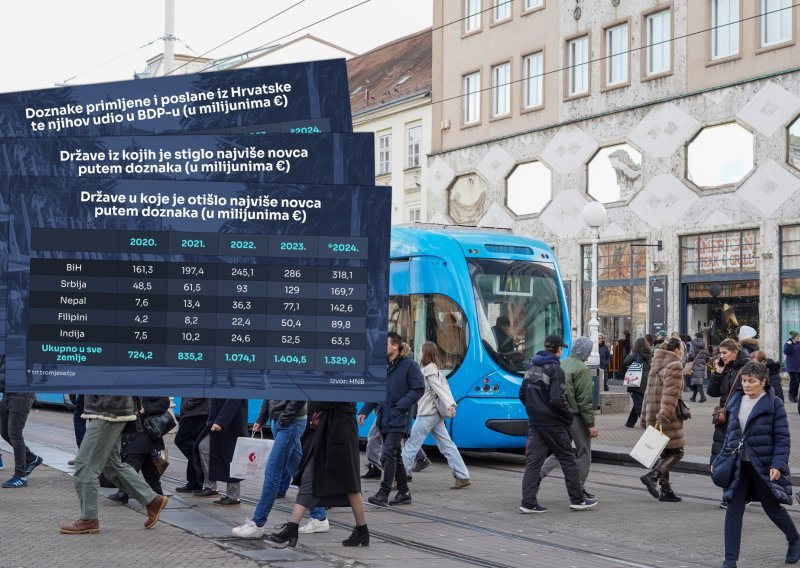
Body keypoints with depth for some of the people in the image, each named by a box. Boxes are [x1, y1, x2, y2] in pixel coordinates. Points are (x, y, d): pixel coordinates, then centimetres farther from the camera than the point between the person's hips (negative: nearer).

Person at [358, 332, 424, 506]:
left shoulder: (409, 365, -8)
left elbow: (418, 389, -10)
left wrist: (400, 405, -18)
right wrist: (364, 411, 5)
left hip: (398, 420, -7)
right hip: (384, 418, 7)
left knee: (387, 455, -14)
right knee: (395, 456, 12)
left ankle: (383, 493, -12)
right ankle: (404, 492, 22)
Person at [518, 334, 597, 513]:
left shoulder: (532, 368, 9)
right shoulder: (555, 370, -16)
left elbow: (522, 394, 14)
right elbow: (557, 399, -22)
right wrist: (569, 415, -7)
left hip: (535, 423, 7)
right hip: (553, 424, -7)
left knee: (533, 461, 5)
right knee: (568, 460, 6)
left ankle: (528, 502, 1)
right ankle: (577, 500, 13)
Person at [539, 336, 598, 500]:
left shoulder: (562, 365, 9)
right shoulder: (582, 370, -14)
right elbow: (585, 400, -17)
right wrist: (591, 424, -13)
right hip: (575, 416, -7)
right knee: (583, 451, 6)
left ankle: (538, 475, 3)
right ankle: (579, 489, 11)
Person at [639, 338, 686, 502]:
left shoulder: (656, 365, 18)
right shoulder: (675, 366, -9)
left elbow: (649, 394, 20)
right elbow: (670, 394, -20)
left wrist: (645, 419, 21)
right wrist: (664, 416, -28)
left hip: (653, 416, 9)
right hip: (668, 419, -9)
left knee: (664, 453, 12)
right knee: (676, 452, -2)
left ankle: (665, 489, 11)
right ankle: (652, 476, -17)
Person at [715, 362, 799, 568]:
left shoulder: (774, 404, -7)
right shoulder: (736, 401, 8)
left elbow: (782, 438, -9)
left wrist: (778, 465, -18)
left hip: (764, 466, -4)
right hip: (739, 465, 4)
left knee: (772, 507, 9)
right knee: (733, 510, -2)